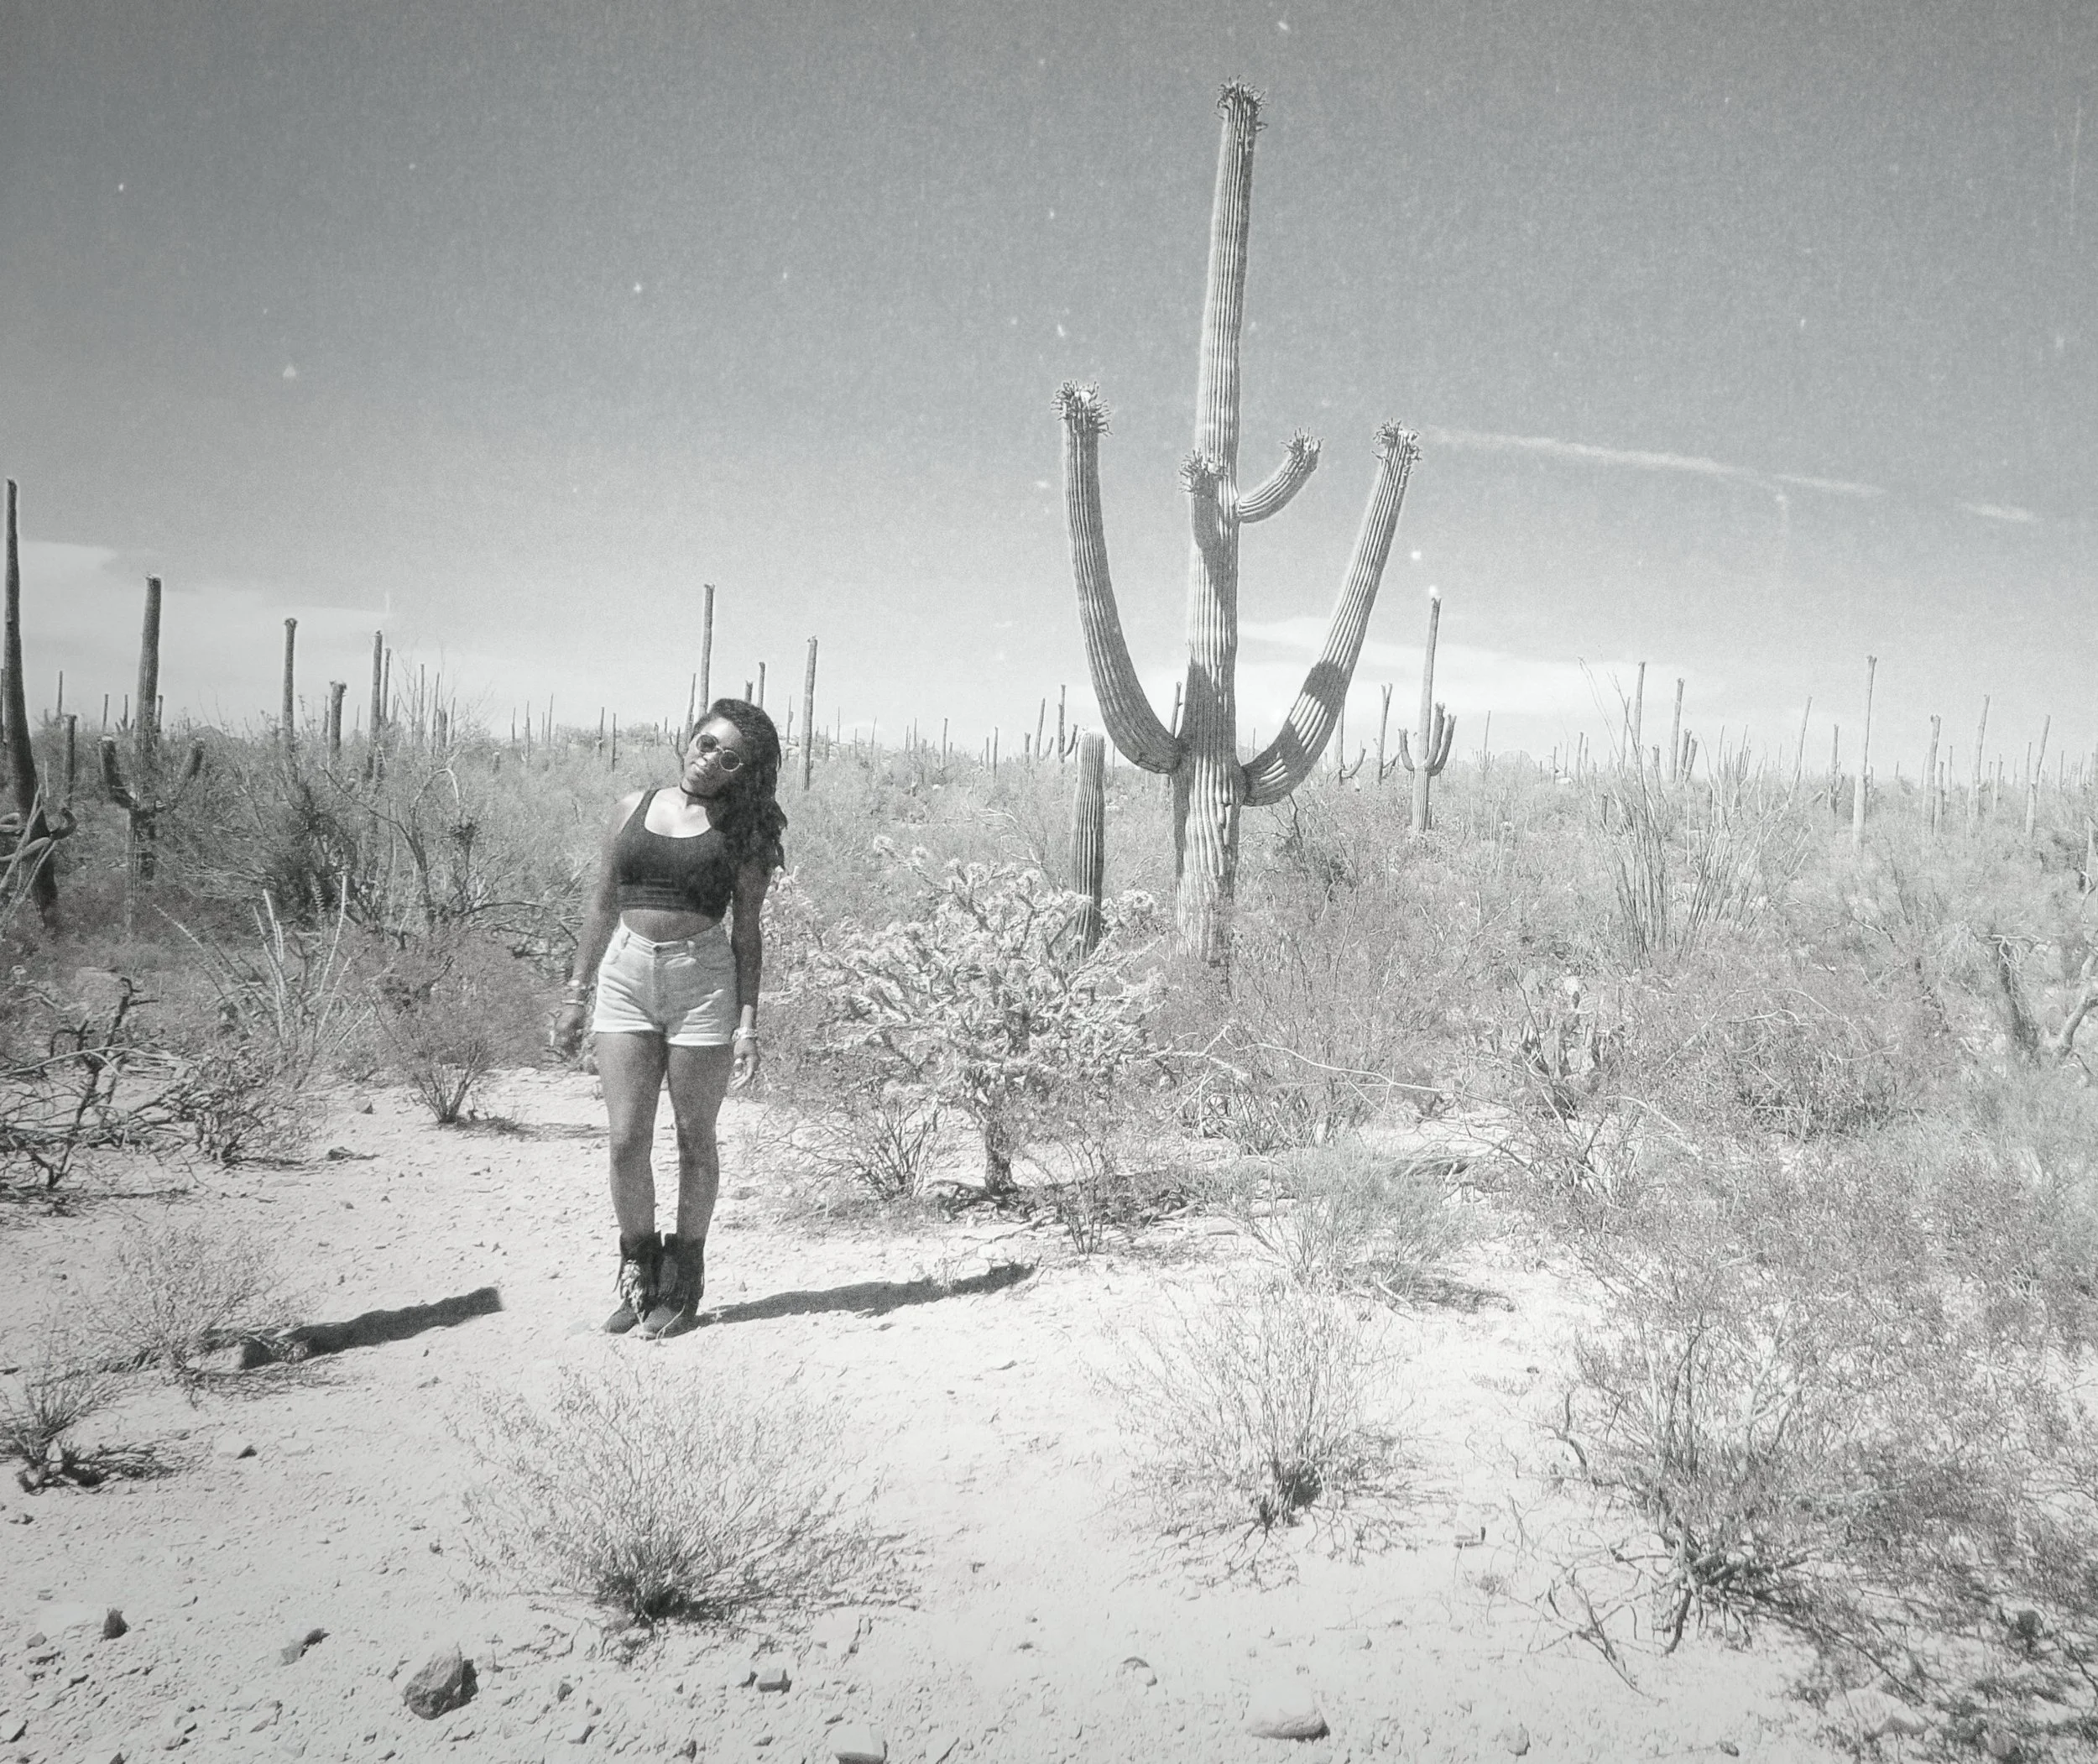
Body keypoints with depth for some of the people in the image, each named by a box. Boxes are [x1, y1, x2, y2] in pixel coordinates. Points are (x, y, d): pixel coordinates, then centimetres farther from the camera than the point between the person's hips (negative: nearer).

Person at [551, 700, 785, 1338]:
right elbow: (603, 905, 15)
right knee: (626, 1140, 1)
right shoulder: (633, 808, 11)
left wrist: (748, 1022, -4)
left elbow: (747, 934, 2)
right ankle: (637, 1275, 17)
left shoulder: (742, 832, 3)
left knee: (694, 1140, 6)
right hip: (625, 974, 2)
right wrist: (575, 989, 12)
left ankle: (683, 1283, 20)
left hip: (703, 980, -2)